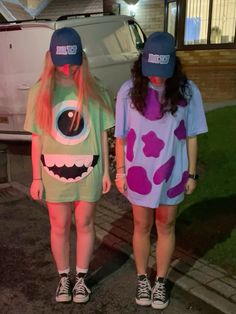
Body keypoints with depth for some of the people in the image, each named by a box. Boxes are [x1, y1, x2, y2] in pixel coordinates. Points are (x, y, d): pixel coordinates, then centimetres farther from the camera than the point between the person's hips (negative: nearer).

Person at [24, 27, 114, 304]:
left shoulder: (95, 91, -5)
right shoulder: (40, 92, -5)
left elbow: (103, 134, 1)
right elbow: (36, 139, -2)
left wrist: (106, 171, 2)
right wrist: (36, 178, -2)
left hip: (88, 170, 0)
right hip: (54, 172, 1)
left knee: (84, 224, 13)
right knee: (59, 227, 13)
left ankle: (81, 278, 34)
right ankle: (64, 278, 35)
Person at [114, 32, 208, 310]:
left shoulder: (187, 91, -10)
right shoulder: (129, 90, -10)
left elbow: (190, 136, -2)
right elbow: (121, 136, -3)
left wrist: (191, 173, 1)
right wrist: (120, 171, 0)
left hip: (172, 173, 0)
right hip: (139, 172, 0)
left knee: (166, 227, 15)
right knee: (142, 227, 15)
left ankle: (161, 282, 36)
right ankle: (142, 280, 37)